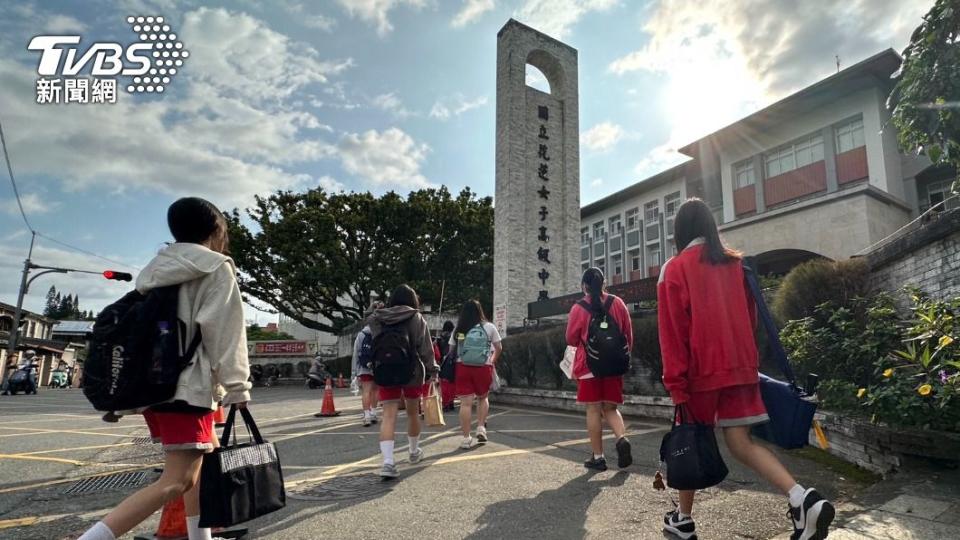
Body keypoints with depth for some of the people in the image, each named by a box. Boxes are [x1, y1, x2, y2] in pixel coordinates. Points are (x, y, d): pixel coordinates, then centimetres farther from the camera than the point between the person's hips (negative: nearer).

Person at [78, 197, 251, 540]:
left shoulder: (158, 268, 18)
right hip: (187, 387, -9)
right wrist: (237, 387, -10)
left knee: (207, 455, 21)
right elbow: (224, 331, -12)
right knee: (177, 481, -9)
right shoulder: (216, 268, -4)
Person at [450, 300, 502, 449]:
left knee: (466, 403, 0)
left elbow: (451, 350, 9)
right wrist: (493, 361, 26)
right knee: (483, 397, 21)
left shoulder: (458, 329, 6)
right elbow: (499, 348, 10)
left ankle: (466, 438, 2)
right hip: (484, 367, 0)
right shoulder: (489, 327, 3)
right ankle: (481, 428, 11)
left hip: (463, 367, 0)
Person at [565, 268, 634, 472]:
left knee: (594, 410, 4)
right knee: (611, 408, 14)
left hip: (589, 365, -3)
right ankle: (622, 439, -10)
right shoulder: (617, 303, 0)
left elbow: (571, 339, 2)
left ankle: (598, 457, 8)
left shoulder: (578, 308, -8)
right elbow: (629, 334, 7)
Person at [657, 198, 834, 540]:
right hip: (741, 367, 5)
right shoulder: (736, 264, 9)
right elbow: (750, 318, 15)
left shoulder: (675, 269, -7)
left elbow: (673, 332, -10)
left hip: (701, 372, -4)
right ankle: (802, 499, -12)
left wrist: (676, 386, -9)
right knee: (741, 444, 8)